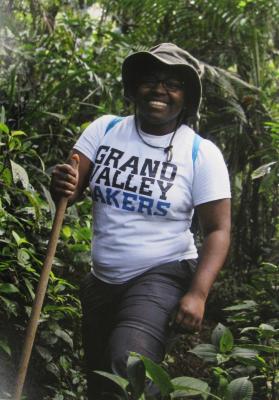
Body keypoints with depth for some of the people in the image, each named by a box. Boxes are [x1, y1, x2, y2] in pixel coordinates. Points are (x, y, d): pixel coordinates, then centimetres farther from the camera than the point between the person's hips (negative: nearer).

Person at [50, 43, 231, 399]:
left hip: (163, 277, -4)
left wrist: (197, 294, -22)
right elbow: (71, 191, -4)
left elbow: (218, 230, -9)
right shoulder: (103, 129, 0)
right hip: (102, 280, 5)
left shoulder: (202, 154, -9)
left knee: (128, 365, -29)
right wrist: (61, 187, -29)